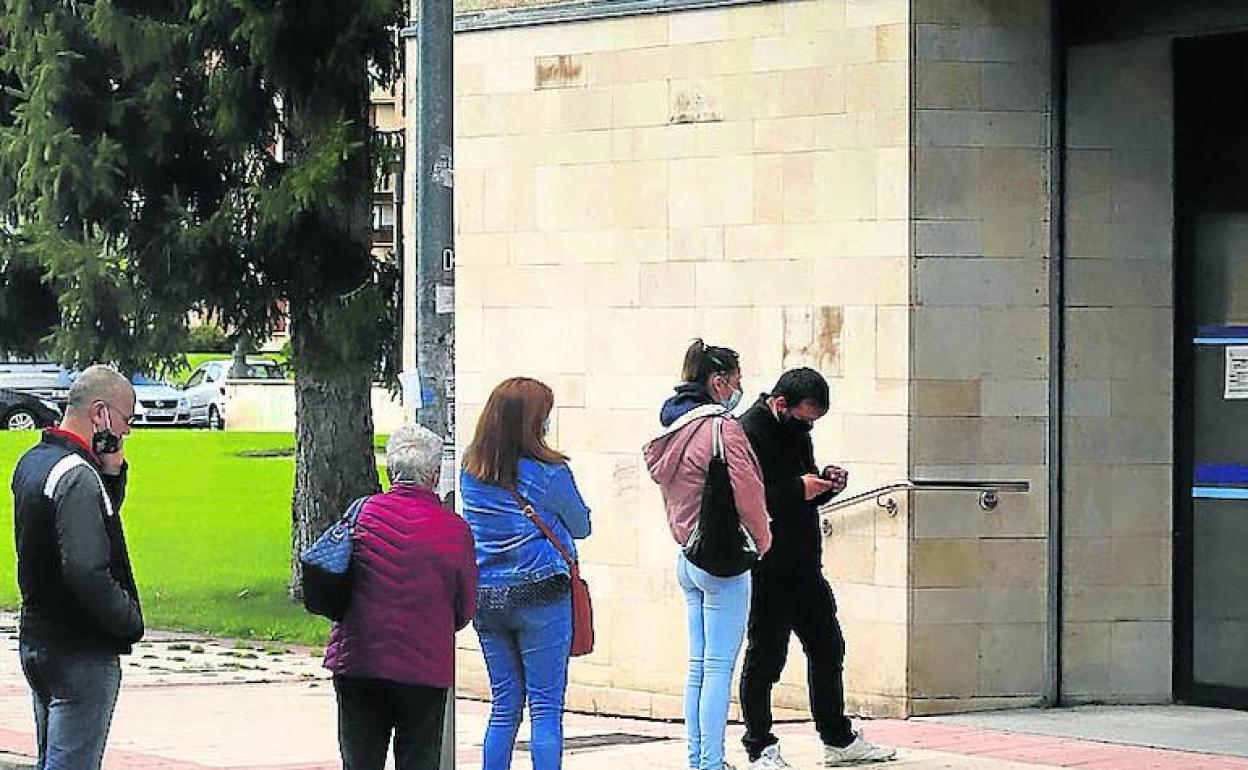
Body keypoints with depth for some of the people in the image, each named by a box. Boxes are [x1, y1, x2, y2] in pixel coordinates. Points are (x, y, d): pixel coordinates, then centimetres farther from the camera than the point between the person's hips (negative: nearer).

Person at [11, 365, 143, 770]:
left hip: (37, 642, 10)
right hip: (82, 654, -10)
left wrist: (112, 472, 3)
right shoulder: (78, 477, -21)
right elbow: (87, 573, -29)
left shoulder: (32, 462, 10)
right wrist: (130, 622, -15)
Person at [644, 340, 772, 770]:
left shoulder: (673, 430, 12)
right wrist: (762, 541, 0)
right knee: (719, 667, -7)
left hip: (687, 558, 9)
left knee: (698, 665, 12)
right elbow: (746, 492, -16)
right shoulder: (722, 428, -14)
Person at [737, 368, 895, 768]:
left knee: (828, 649, 15)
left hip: (804, 566, 9)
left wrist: (826, 484, 3)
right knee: (764, 656, -1)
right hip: (768, 569, -9)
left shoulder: (796, 430, 15)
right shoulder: (749, 432, -14)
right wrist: (798, 491, -21)